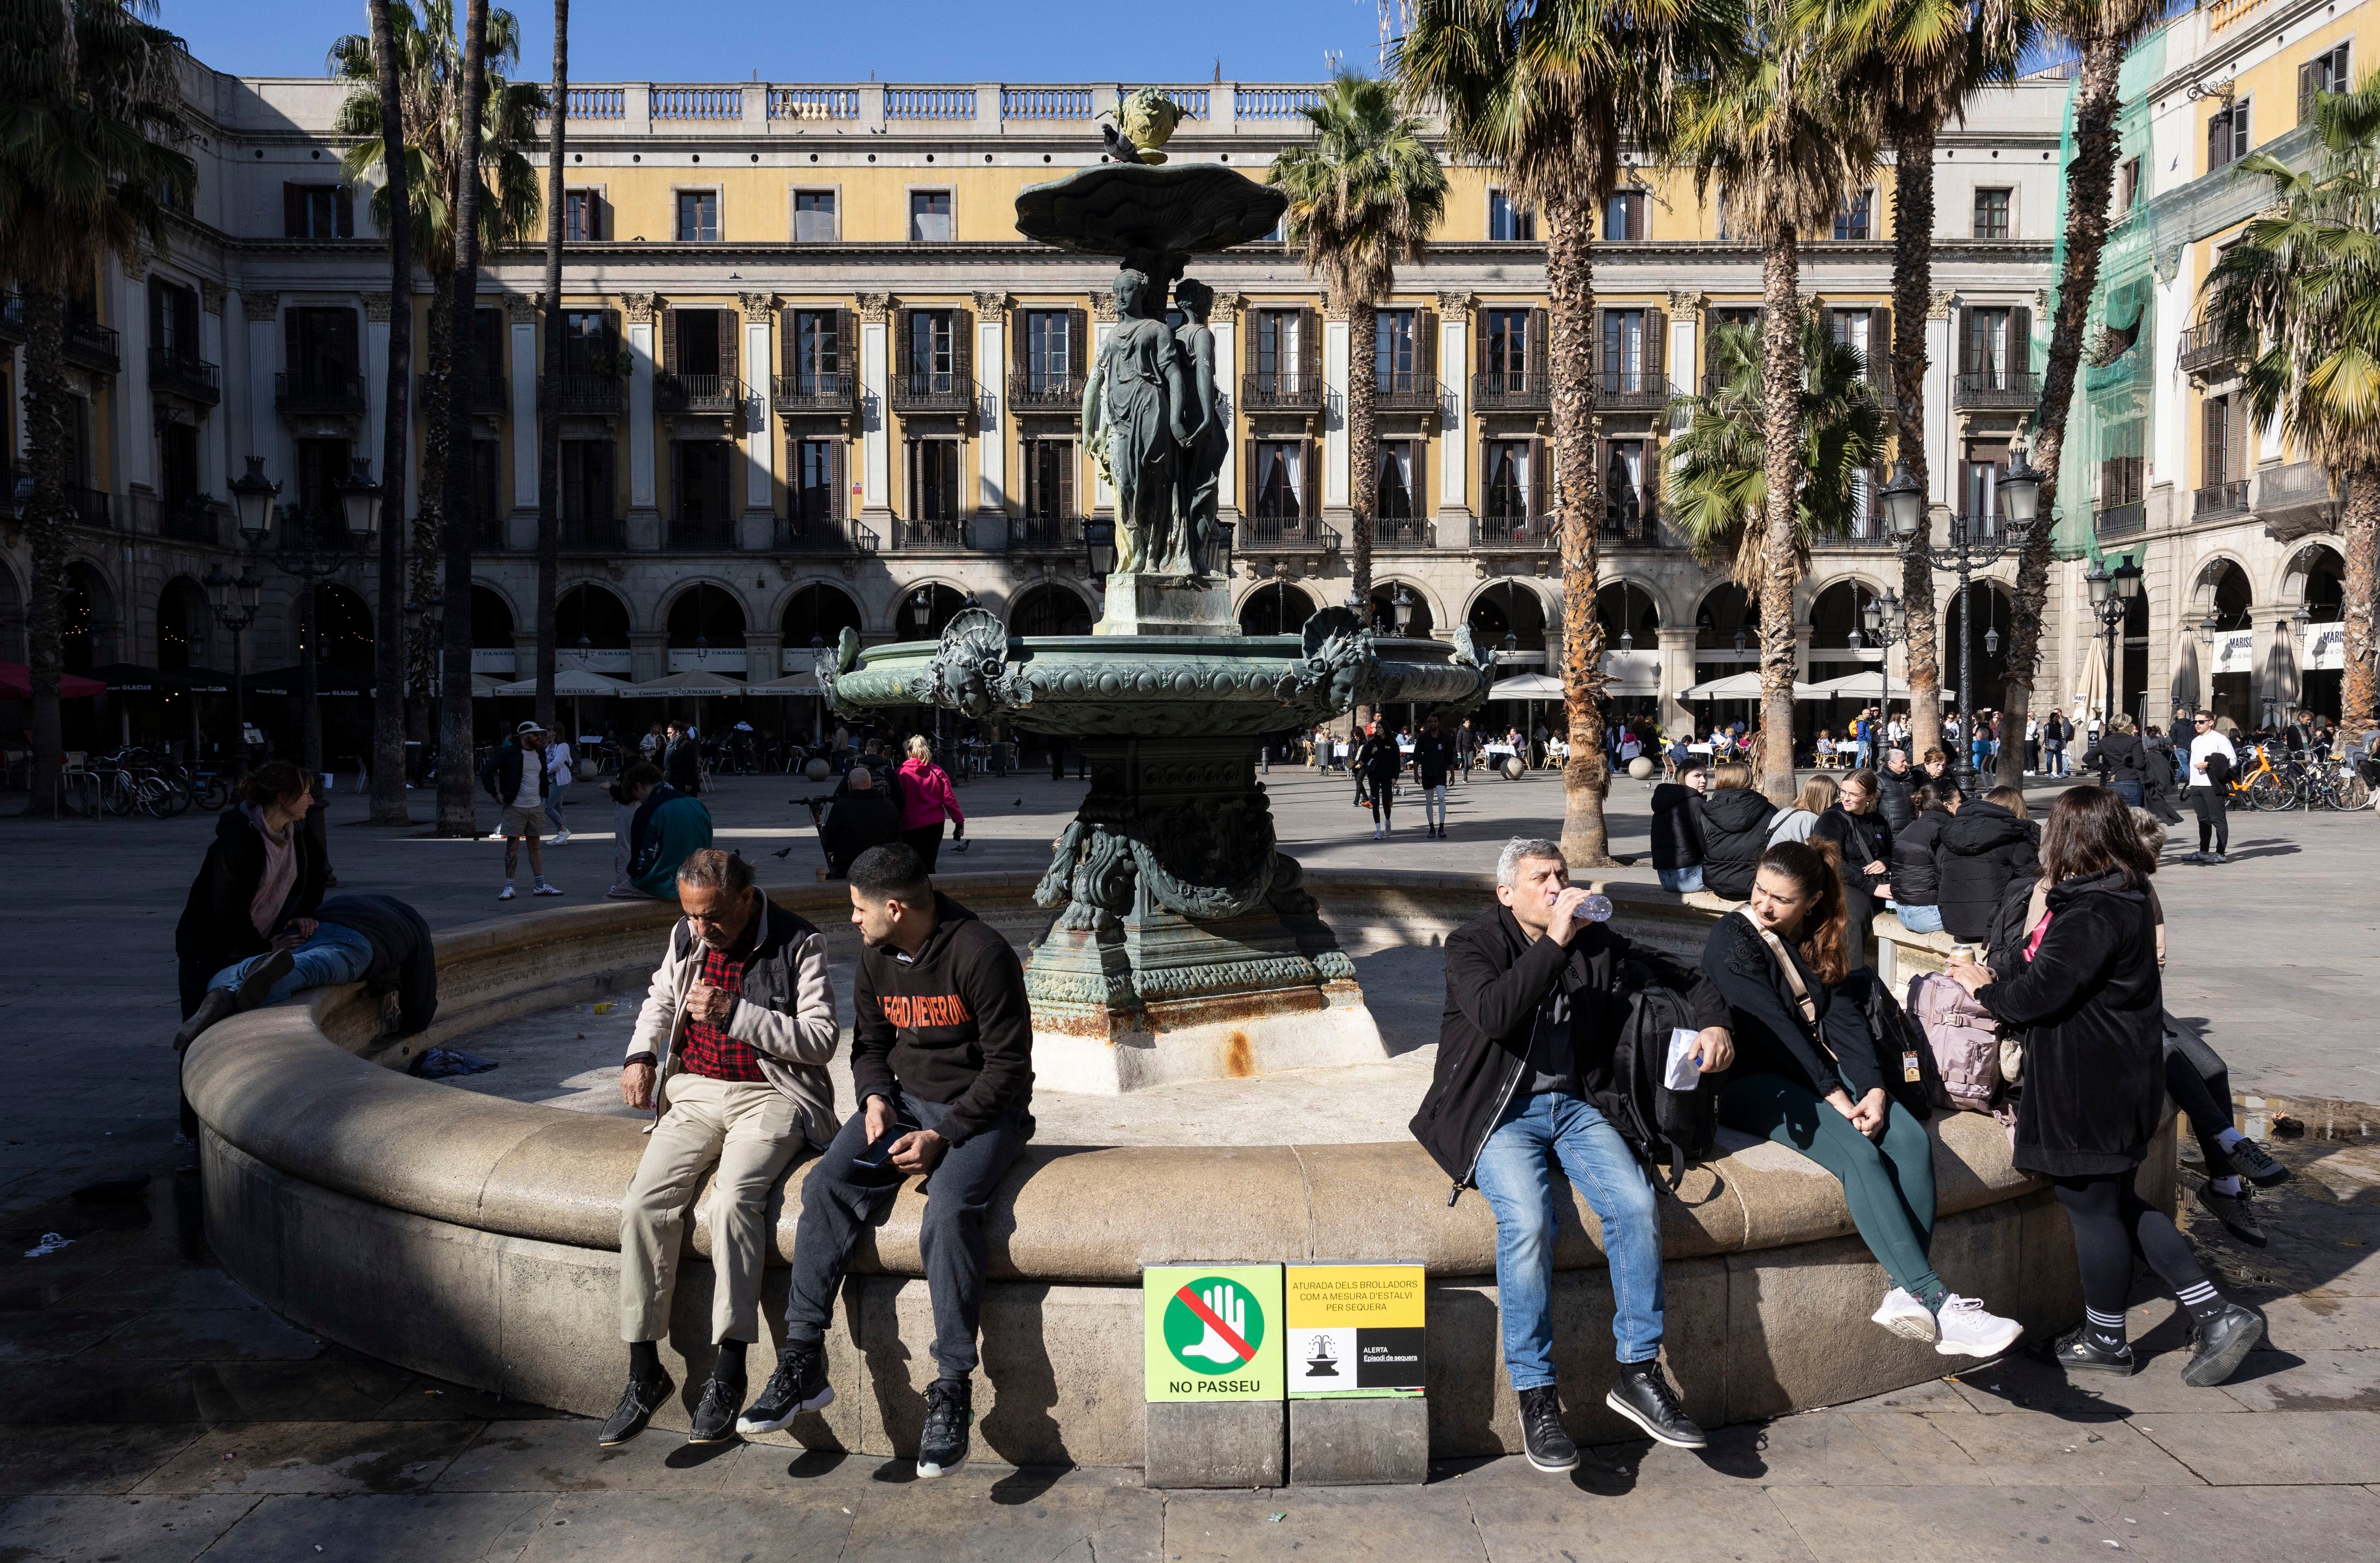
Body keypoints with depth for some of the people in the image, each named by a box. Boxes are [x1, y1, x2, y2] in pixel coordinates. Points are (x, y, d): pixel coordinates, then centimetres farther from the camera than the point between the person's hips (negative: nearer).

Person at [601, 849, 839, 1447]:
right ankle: (645, 1373, -7)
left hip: (770, 1096, -5)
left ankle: (728, 1374, -22)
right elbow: (660, 999, 29)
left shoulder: (800, 943, -8)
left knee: (733, 1197, -31)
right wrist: (640, 1055, 9)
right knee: (644, 1201, -17)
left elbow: (822, 1038, -12)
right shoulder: (686, 937, 9)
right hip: (694, 1090, 5)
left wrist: (735, 1013, -18)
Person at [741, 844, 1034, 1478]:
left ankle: (952, 1388, -24)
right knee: (828, 1185, -18)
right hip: (905, 1099, 6)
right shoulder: (877, 955, 5)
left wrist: (943, 1135, -21)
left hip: (983, 1111, -6)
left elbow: (1008, 1065, -15)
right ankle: (803, 1362, -13)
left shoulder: (981, 953, -17)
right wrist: (875, 1097, -5)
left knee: (950, 1210, -32)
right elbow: (869, 1041, 17)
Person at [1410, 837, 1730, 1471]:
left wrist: (1713, 1024, 1)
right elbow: (1494, 1014, -21)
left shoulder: (1597, 942, 14)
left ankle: (1639, 1371, -8)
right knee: (1527, 1221, -30)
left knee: (1636, 1203, -22)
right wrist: (1554, 942, -20)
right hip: (1500, 1112, -4)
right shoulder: (1472, 944, -1)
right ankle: (1535, 1394, -17)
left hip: (1574, 1104, 4)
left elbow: (1681, 976, 22)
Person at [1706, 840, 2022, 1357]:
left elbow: (1845, 1019, 1)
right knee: (1859, 1153, -28)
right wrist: (1833, 1096, -20)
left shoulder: (1817, 940, 12)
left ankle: (1905, 1292, -23)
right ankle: (1937, 1303, -28)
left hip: (1820, 1070, 7)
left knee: (1911, 1139, -20)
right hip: (1751, 1082, -6)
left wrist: (1874, 1089, -14)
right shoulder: (1732, 937, -8)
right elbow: (1771, 1026, -16)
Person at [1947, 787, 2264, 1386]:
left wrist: (1985, 988, -4)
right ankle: (2215, 1314, 21)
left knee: (2092, 1205, 6)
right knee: (2117, 1203, 20)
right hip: (2119, 1075, 10)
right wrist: (1998, 983, 5)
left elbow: (2035, 995, -22)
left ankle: (2105, 1340, 22)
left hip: (2091, 1089, -10)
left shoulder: (2091, 915, -24)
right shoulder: (2121, 899, 9)